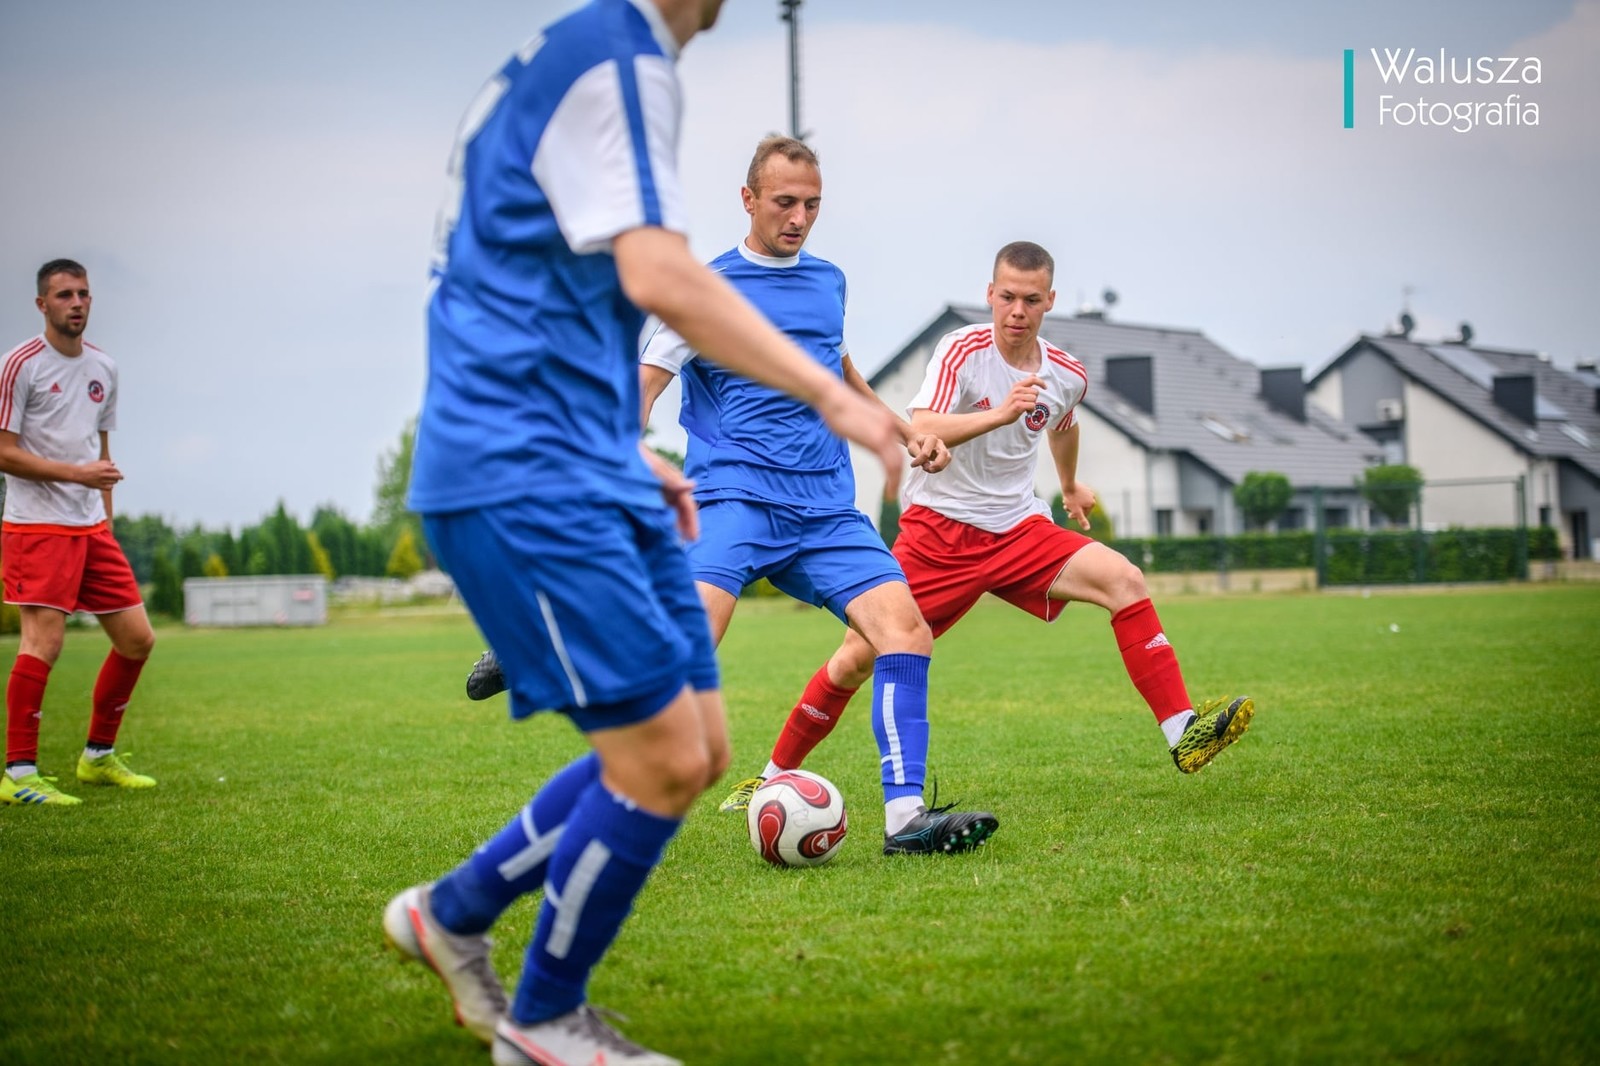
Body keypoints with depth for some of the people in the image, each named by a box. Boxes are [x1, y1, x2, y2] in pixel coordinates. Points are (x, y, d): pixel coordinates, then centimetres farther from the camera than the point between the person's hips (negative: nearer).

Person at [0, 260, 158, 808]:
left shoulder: (103, 368, 14)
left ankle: (98, 756, 21)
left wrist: (105, 520, 14)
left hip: (92, 529, 7)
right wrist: (78, 472, -18)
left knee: (137, 639, 6)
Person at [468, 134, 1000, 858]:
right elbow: (642, 385, -5)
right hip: (735, 496, -5)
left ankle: (905, 817, -12)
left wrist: (905, 431, 33)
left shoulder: (828, 281, 18)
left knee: (906, 628, -14)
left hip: (826, 508, 6)